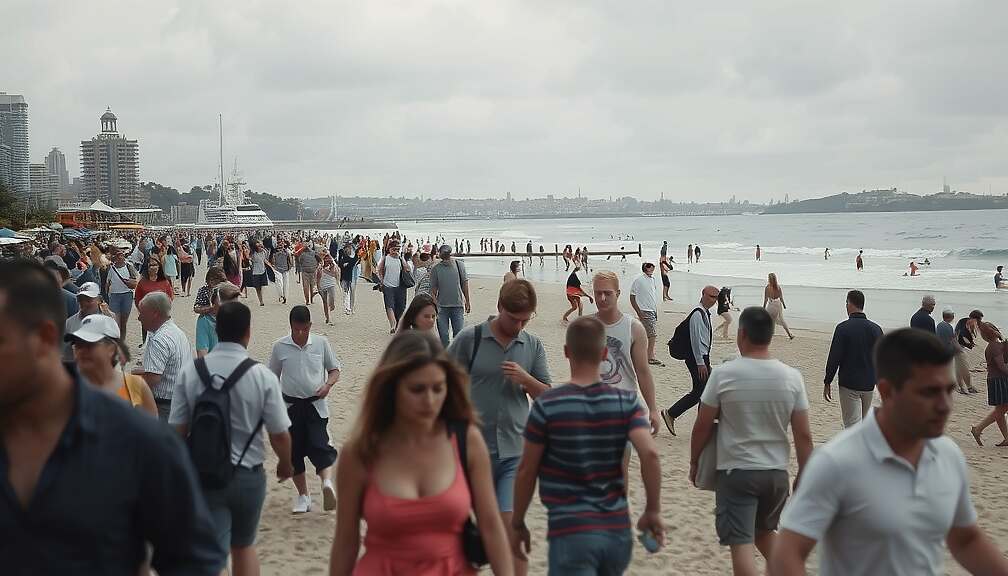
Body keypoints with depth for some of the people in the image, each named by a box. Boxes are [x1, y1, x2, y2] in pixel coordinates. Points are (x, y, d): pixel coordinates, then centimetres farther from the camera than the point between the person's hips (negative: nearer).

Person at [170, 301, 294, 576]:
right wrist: (286, 464, 13)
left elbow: (178, 430, -5)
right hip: (248, 476, 0)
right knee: (244, 546, 22)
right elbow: (279, 434, -8)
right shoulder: (262, 376, -13)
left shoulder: (191, 371, -8)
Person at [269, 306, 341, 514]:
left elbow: (334, 370, 8)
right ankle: (303, 495, 17)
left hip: (315, 405, -1)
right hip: (290, 406, 1)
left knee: (319, 445, -19)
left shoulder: (321, 343, -1)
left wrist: (328, 385, -13)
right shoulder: (280, 347, -1)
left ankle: (327, 482, -34)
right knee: (294, 451, 5)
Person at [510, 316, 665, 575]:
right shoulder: (626, 402, -1)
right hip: (618, 531, 4)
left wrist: (517, 524, 9)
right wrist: (653, 511, -2)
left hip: (571, 533, -4)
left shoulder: (547, 405, -8)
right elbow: (649, 453, -13)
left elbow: (526, 470, -3)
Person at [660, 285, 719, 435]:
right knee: (699, 392, -9)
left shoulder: (706, 313, 13)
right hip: (696, 357, -10)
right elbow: (696, 339, -21)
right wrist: (700, 363, -22)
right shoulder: (697, 314, -18)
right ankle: (670, 414, 0)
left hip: (703, 356, 10)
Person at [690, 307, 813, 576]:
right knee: (764, 531, 27)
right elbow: (804, 436, -1)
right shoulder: (792, 377, -4)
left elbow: (702, 427, -5)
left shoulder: (723, 374, -11)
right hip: (777, 473, 4)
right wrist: (803, 478, 10)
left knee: (741, 543, -1)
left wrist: (694, 463, 10)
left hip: (736, 472, -4)